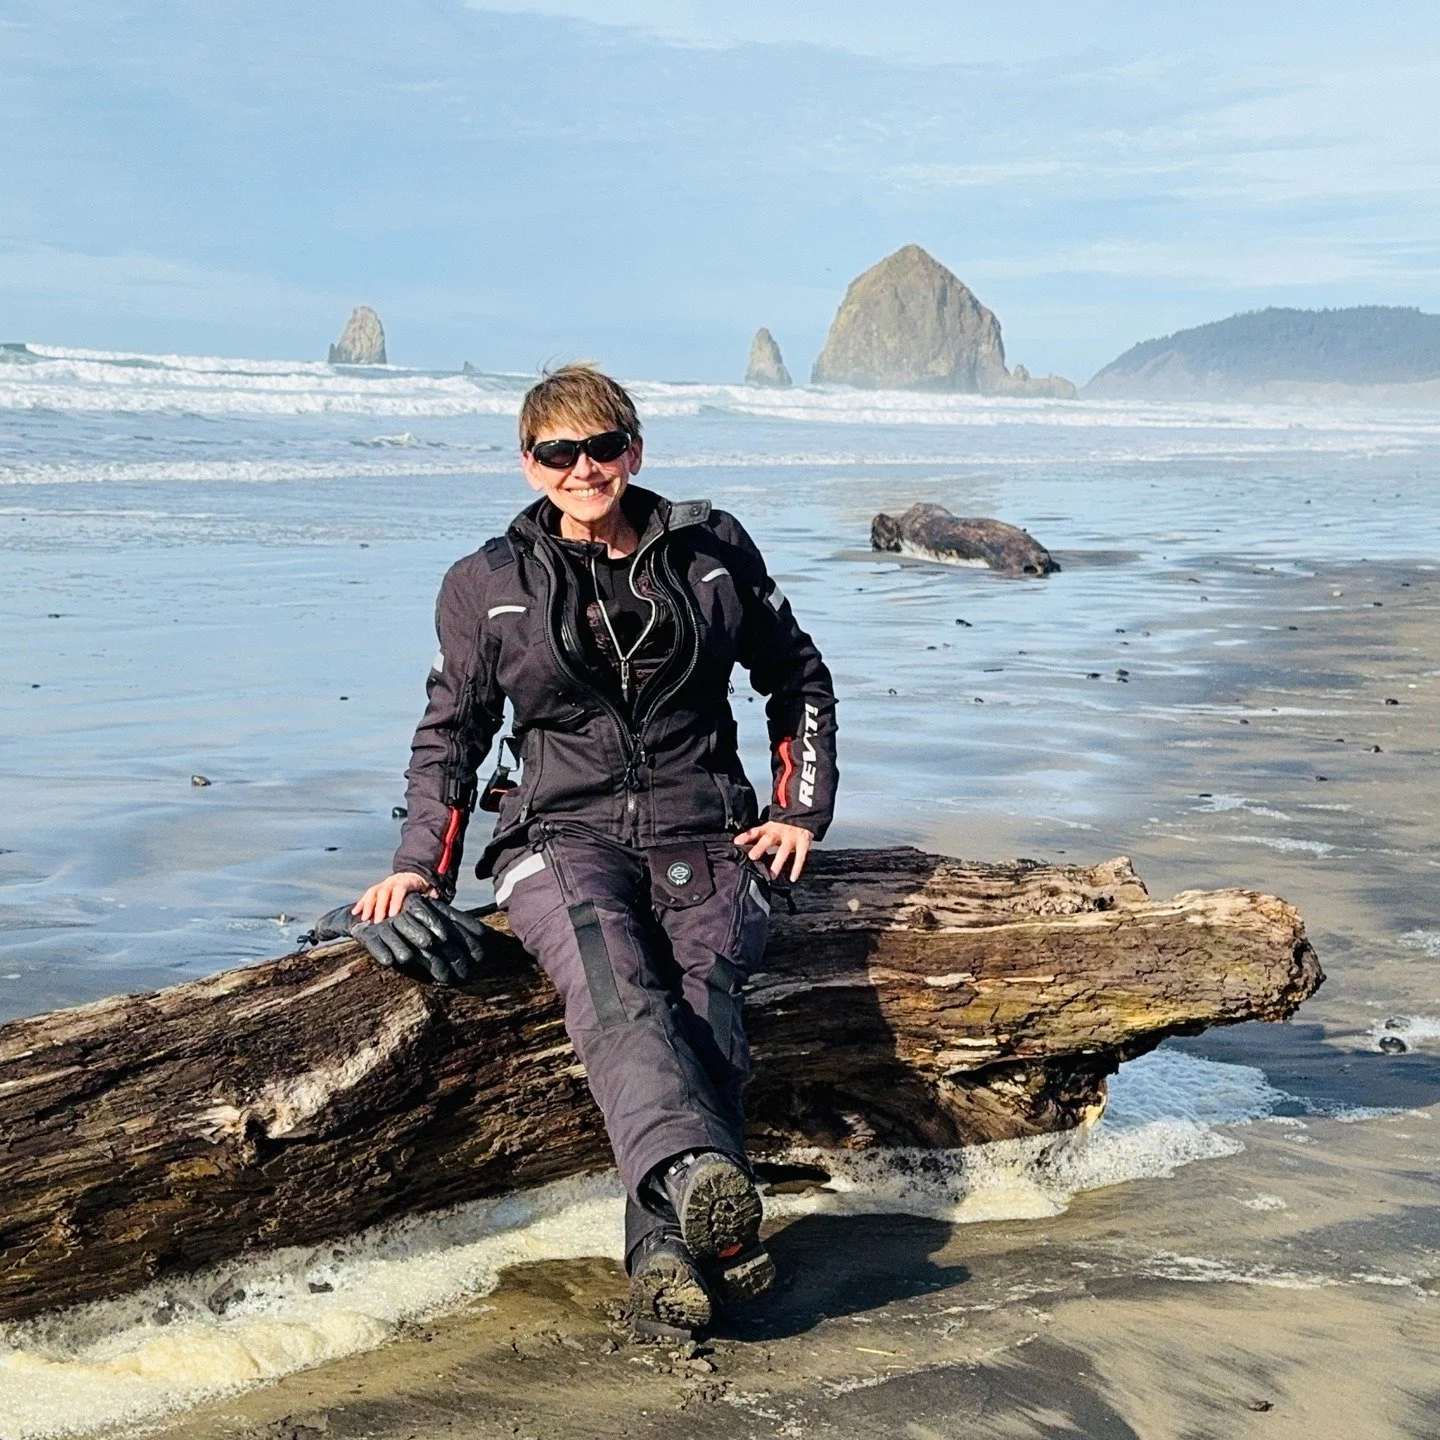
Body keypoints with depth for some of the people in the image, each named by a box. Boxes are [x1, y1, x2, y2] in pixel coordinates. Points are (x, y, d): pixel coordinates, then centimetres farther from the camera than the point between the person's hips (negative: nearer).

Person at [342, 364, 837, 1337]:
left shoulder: (713, 549, 11)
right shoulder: (488, 586, 10)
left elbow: (799, 679, 20)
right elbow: (451, 734, 18)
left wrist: (801, 811, 9)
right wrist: (420, 864, 6)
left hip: (702, 832, 1)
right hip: (563, 832, -1)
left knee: (701, 997, -30)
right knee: (610, 984, -35)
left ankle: (669, 1253, -41)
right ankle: (701, 1178, -57)